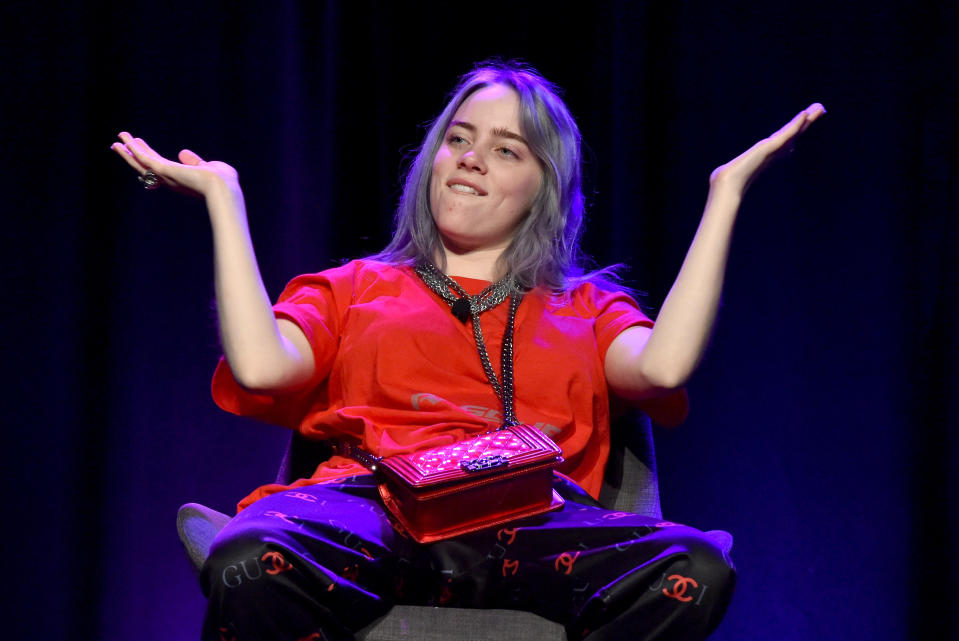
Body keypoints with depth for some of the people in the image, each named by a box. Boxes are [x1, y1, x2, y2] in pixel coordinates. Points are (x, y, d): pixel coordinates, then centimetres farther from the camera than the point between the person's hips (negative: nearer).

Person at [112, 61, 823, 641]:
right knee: (249, 567, -38)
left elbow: (663, 366, 6)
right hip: (369, 505, 0)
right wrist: (224, 193, 17)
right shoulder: (352, 287, 31)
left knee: (695, 570, -34)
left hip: (532, 521, 1)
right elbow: (261, 367, 8)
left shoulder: (588, 305, 31)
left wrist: (726, 192, 14)